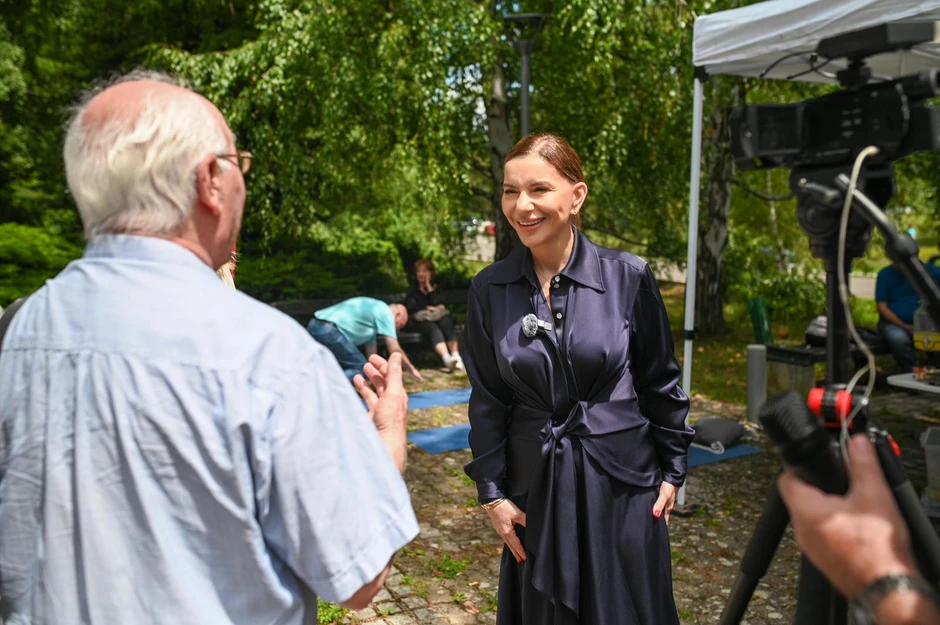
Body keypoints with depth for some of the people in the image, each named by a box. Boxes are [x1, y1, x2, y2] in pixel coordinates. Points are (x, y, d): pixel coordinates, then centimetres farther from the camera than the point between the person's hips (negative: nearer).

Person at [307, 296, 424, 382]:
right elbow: (394, 349, 0)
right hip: (327, 330, -10)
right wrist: (412, 369, 13)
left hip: (315, 327, 10)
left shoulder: (374, 310, 29)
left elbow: (371, 352, 30)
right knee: (360, 368, -3)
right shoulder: (386, 312, 2)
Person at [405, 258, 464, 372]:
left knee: (447, 325, -34)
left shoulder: (435, 287, 23)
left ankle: (456, 356, -49)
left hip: (440, 315, 2)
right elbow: (410, 306, 5)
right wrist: (428, 307, 0)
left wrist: (429, 287, 4)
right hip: (422, 318, -2)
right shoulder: (412, 289, 22)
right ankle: (446, 358, -59)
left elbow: (436, 303, 2)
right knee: (434, 329, -36)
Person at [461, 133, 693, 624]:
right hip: (536, 486, 2)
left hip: (621, 481, -1)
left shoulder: (628, 277, -9)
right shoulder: (489, 290, -4)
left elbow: (660, 383, 0)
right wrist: (491, 491, 0)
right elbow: (488, 401, 2)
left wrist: (672, 470, 4)